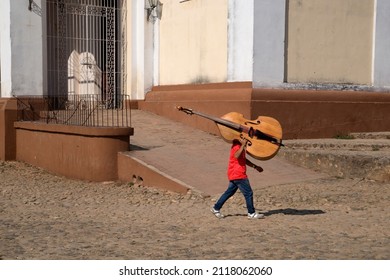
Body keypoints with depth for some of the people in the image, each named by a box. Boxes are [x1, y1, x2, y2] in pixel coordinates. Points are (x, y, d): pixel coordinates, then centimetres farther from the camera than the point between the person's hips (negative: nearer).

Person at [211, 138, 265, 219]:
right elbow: (236, 156, -35)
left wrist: (255, 166, 23)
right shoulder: (236, 145, -15)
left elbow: (244, 159, 27)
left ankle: (216, 208, 18)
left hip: (234, 175, 10)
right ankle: (251, 213, 4)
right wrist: (243, 145, -37)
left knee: (229, 192, 14)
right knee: (248, 193, -4)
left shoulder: (240, 145, 17)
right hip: (238, 175, -10)